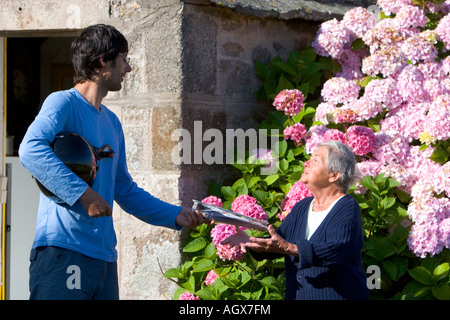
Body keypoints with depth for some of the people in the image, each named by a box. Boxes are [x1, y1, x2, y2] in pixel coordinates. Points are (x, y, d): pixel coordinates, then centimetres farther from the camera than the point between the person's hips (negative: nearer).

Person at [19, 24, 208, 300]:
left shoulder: (112, 122, 22)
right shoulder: (63, 103, -4)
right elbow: (31, 149, -23)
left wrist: (176, 215, 22)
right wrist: (83, 193, -26)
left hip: (104, 255, 8)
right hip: (63, 253, -8)